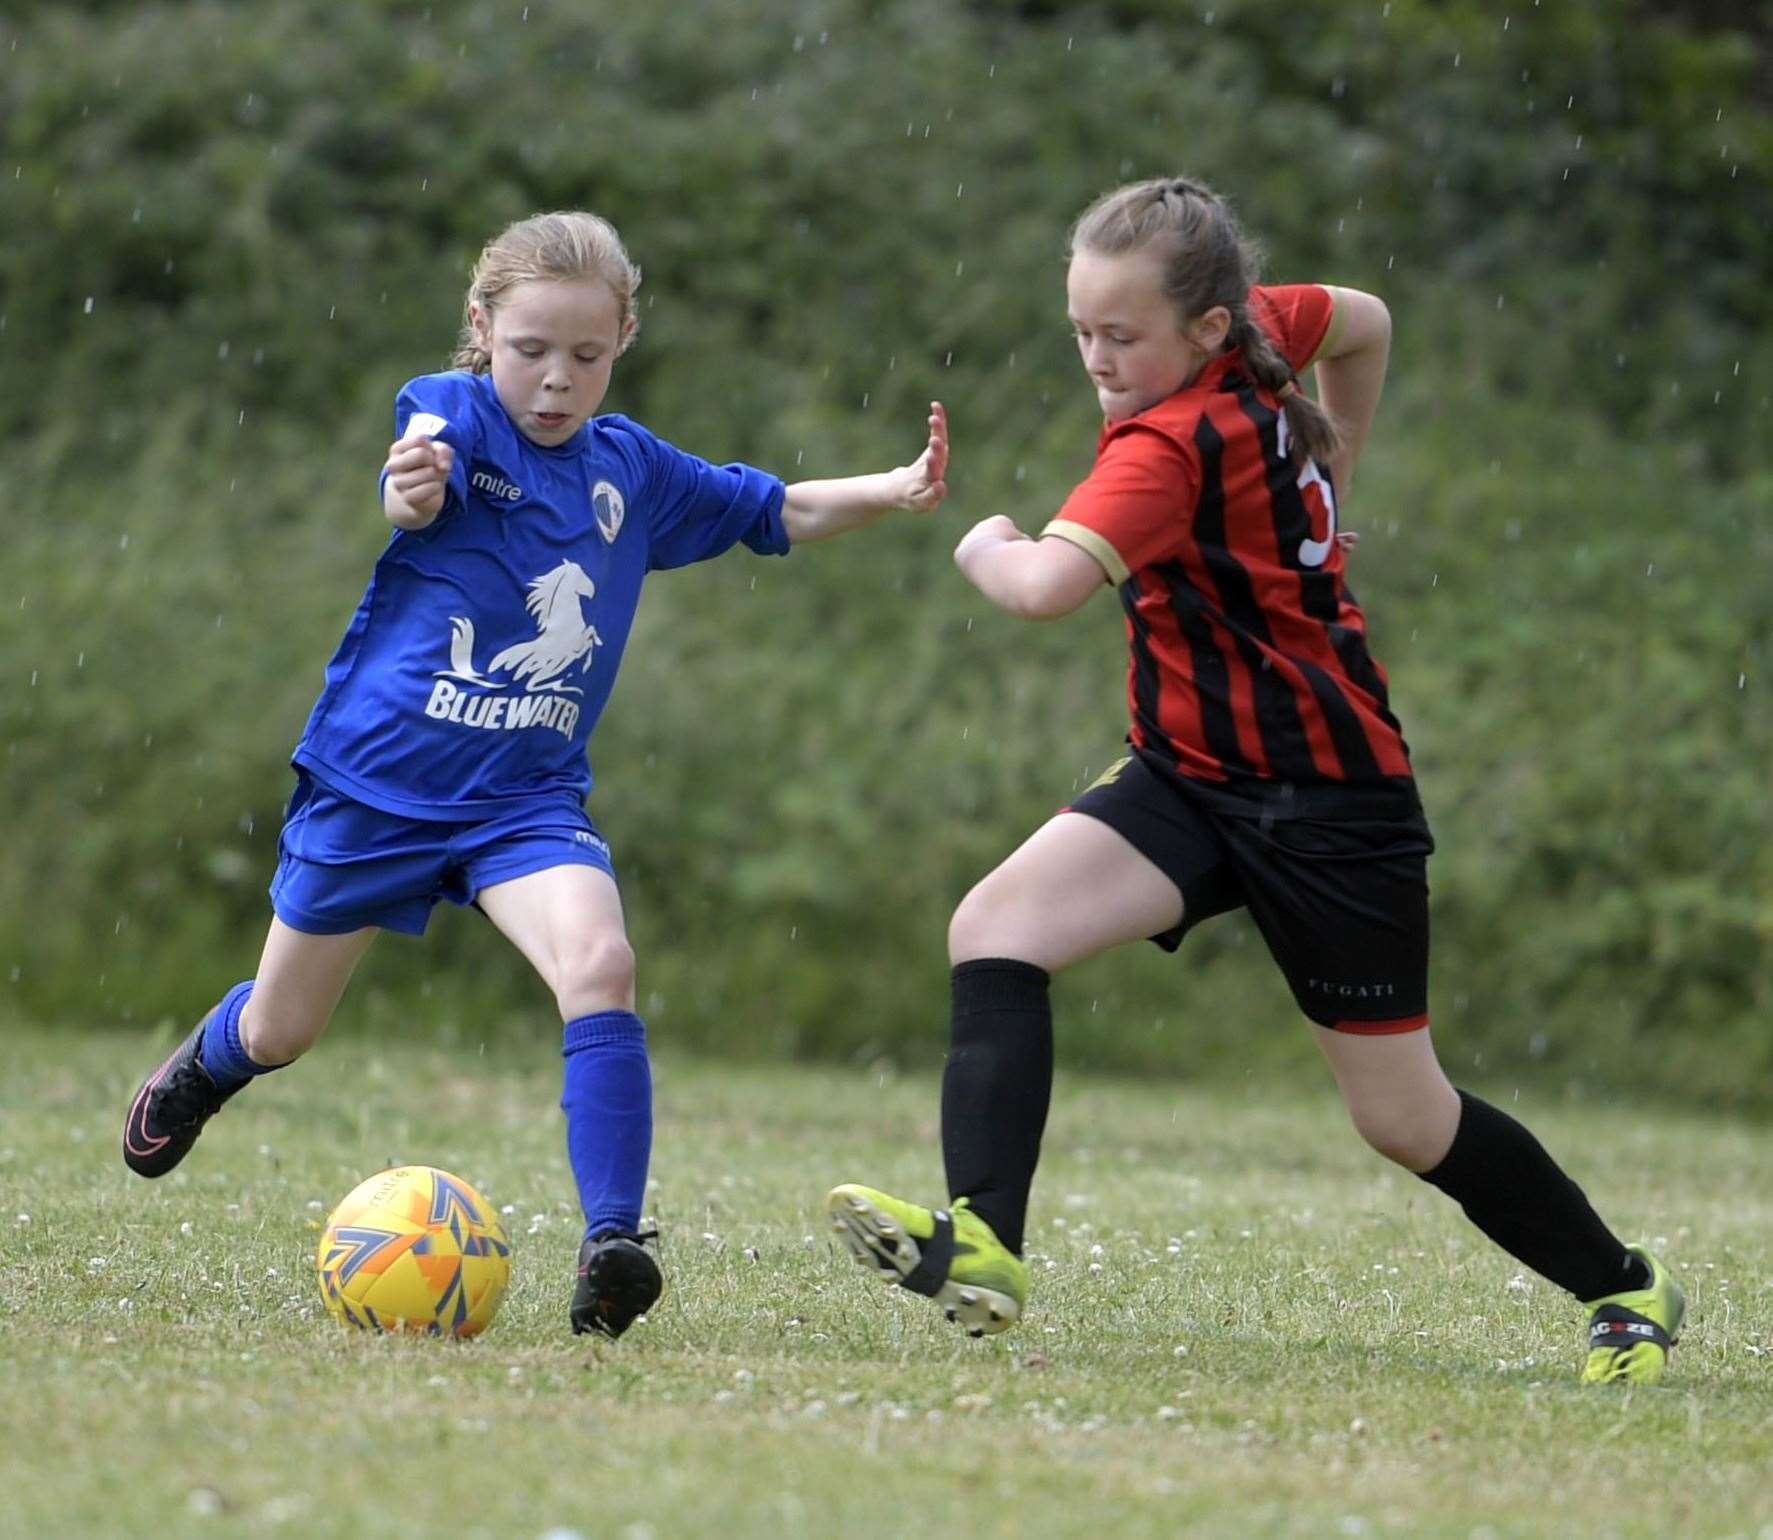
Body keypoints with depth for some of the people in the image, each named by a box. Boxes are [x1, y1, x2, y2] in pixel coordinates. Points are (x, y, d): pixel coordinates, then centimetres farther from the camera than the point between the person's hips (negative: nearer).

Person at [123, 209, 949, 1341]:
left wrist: (893, 491, 3)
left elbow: (773, 512, 19)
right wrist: (412, 486, -62)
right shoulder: (454, 413, -13)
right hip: (374, 778, -2)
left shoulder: (630, 467, 3)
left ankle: (613, 1247, -27)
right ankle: (204, 1070, 51)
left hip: (525, 798, 3)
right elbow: (417, 492, -37)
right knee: (280, 1033, 15)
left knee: (600, 965, -27)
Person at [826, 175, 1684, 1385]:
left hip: (1327, 802, -9)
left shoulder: (1172, 445, -25)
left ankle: (1625, 1289, 26)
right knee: (997, 925, -17)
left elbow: (1047, 585, -38)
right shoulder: (1261, 327, -1)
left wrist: (984, 547, -15)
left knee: (1403, 1117, 4)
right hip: (1194, 775, 9)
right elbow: (1364, 324, 21)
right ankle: (983, 1245, -29)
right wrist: (1323, 486, 26)